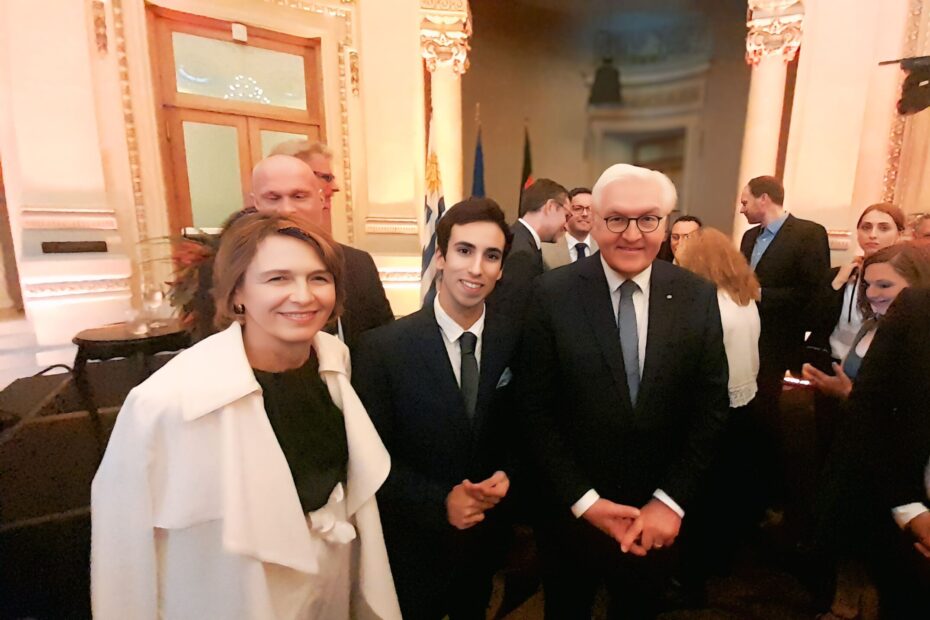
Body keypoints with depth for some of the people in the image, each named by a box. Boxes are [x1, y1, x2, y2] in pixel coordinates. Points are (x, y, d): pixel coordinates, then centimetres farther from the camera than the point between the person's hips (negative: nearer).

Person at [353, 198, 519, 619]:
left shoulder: (516, 340, -11)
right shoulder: (383, 347, -20)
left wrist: (506, 474, -15)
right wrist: (438, 502, -22)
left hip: (486, 535, 3)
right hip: (414, 543, -3)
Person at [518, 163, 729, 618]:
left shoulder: (698, 297, -7)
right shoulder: (552, 294, -15)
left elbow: (712, 407, -4)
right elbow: (534, 408, -13)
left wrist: (670, 501, -10)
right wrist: (584, 500, -14)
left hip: (659, 516, 2)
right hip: (571, 511, -2)